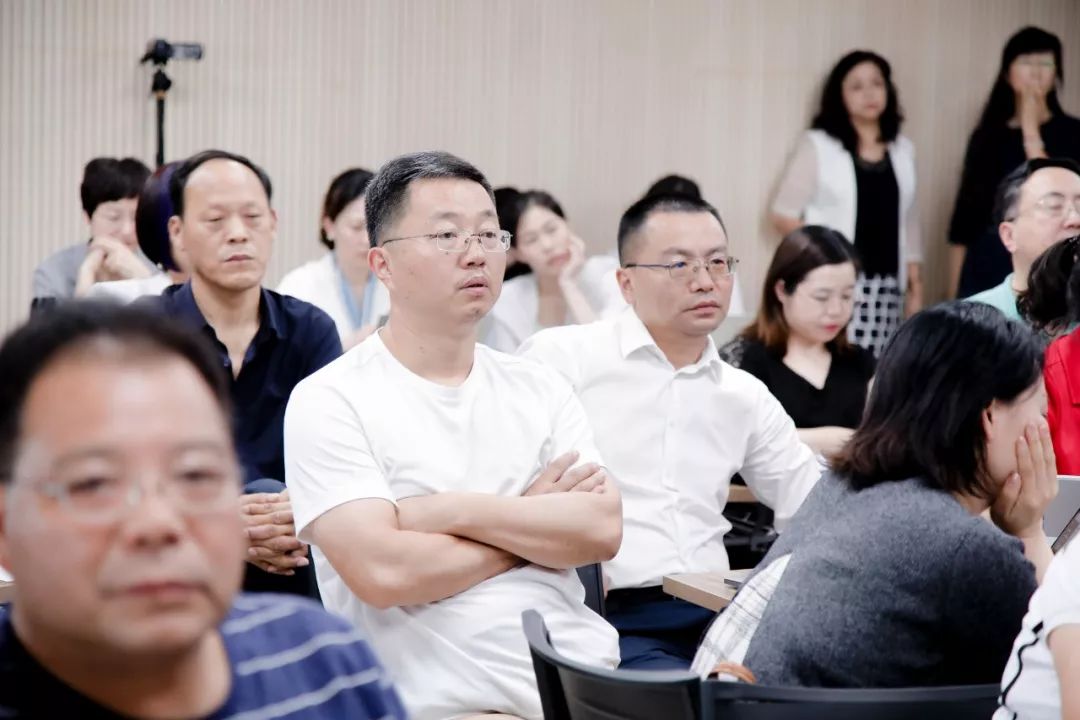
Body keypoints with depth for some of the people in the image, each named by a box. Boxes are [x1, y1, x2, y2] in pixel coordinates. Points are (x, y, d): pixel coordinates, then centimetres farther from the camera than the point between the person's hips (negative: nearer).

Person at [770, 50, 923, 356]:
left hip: (888, 286, 4)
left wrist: (915, 286, 14)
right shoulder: (818, 145, 1)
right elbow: (783, 214, -1)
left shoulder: (903, 149, 14)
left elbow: (909, 223, 18)